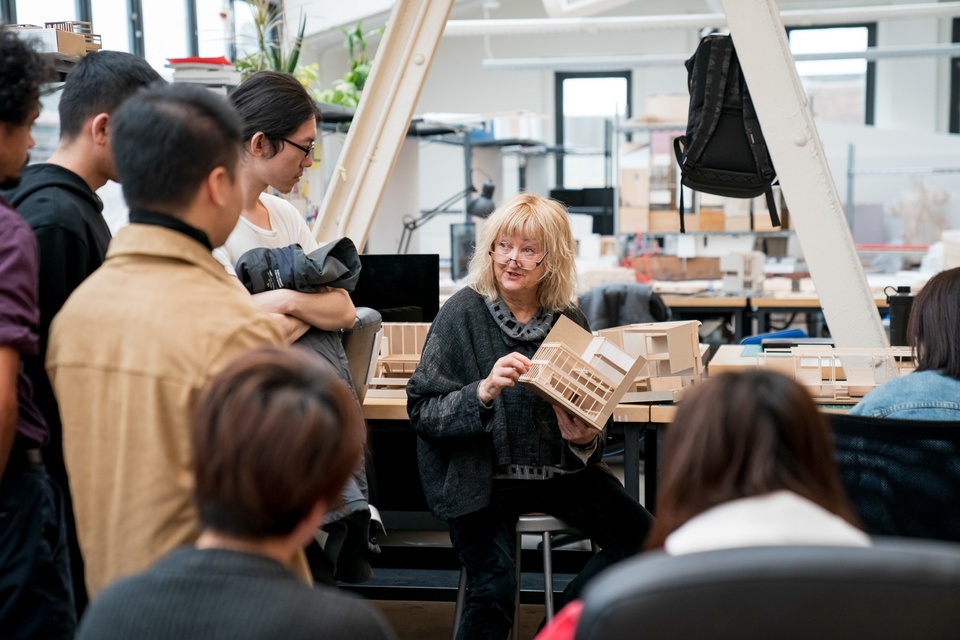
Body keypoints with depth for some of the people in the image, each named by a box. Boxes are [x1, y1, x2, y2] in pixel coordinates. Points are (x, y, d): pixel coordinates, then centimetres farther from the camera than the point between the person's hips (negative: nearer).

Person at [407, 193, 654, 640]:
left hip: (556, 470, 4)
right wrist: (484, 392, -29)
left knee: (641, 537, -9)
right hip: (479, 476, -4)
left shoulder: (568, 321, 2)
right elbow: (422, 411, -13)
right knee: (493, 592, -21)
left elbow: (584, 414, 10)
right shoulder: (462, 313, -8)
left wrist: (585, 440, -13)